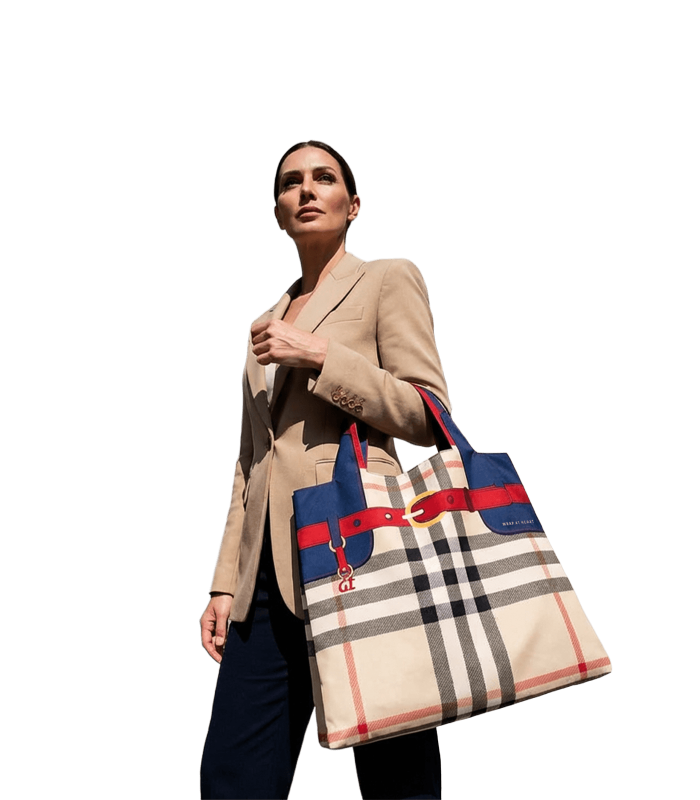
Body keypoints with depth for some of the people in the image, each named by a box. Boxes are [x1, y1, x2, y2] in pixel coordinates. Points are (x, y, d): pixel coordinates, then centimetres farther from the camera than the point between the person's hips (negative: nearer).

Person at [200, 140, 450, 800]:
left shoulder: (389, 279, 6)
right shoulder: (266, 323, 23)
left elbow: (428, 417, -4)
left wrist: (319, 355, -10)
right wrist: (225, 582, 13)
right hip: (269, 574, 6)